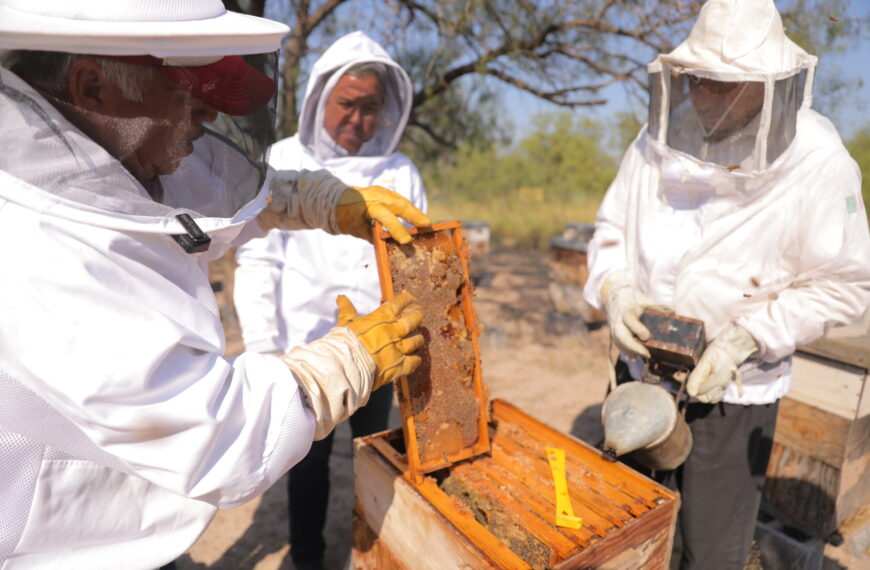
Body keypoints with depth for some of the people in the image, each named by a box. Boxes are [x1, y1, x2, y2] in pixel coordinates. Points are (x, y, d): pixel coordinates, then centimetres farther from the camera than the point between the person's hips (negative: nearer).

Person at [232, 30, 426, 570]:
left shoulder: (400, 173, 3)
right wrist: (262, 347, -7)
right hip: (307, 345, -2)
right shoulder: (281, 165, -3)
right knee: (309, 460, 15)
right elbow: (257, 261, -3)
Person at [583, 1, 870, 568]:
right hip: (642, 370, 3)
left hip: (733, 390, -3)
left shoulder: (816, 162, -15)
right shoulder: (660, 138, -5)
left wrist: (744, 340, -21)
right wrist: (615, 290, -17)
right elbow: (612, 229, 2)